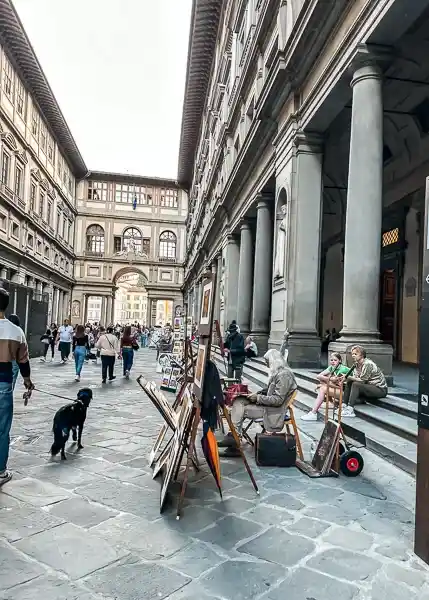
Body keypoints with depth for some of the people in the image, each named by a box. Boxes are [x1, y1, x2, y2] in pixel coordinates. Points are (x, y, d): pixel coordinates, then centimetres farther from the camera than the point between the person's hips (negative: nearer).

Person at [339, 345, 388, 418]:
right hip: (370, 387, 9)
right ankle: (345, 406, -5)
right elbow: (355, 379, 1)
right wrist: (345, 379, -16)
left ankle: (350, 409, -27)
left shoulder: (368, 364, -19)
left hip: (380, 389, -9)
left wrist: (349, 377, -21)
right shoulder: (357, 364, 7)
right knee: (348, 383, -2)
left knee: (356, 385, -27)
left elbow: (362, 380, -21)